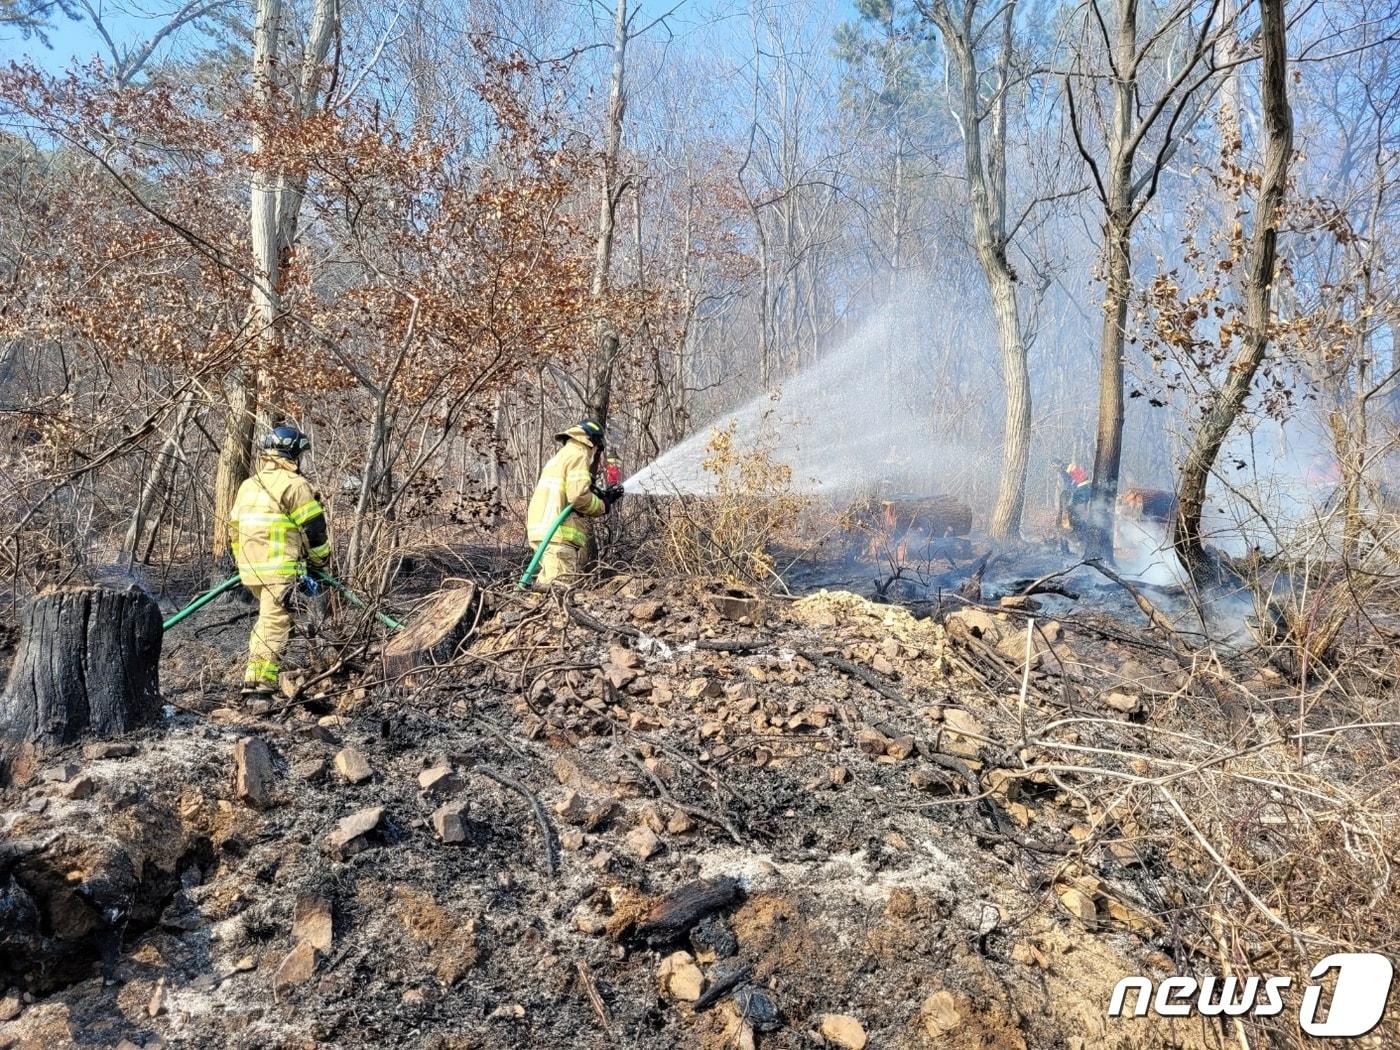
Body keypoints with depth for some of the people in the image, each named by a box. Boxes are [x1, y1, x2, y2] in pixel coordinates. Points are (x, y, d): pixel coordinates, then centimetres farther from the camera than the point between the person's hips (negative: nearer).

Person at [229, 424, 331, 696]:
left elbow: (234, 528, 23)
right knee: (275, 622, -5)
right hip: (280, 569, -8)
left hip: (250, 569, 8)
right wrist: (321, 561, 7)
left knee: (266, 618, 21)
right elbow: (314, 528, -8)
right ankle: (260, 682, -8)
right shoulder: (294, 485, -8)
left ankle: (255, 674, 20)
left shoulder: (248, 485, 18)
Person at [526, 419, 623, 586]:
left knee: (547, 583, 13)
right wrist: (603, 506, 1)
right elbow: (579, 495, -17)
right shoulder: (578, 454, -3)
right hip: (557, 532, -10)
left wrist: (604, 497, 25)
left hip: (541, 529, 10)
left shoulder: (561, 456, 28)